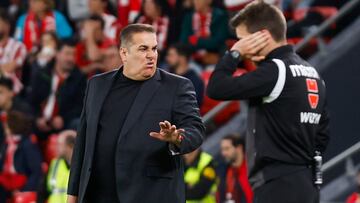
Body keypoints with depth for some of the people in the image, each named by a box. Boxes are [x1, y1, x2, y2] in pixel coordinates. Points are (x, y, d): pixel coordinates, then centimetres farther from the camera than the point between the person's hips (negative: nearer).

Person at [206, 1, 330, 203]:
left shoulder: (275, 70, -13)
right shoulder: (312, 73, 15)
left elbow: (216, 89, -15)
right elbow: (322, 135, 19)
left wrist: (235, 53, -4)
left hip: (278, 185, -9)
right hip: (306, 184, 10)